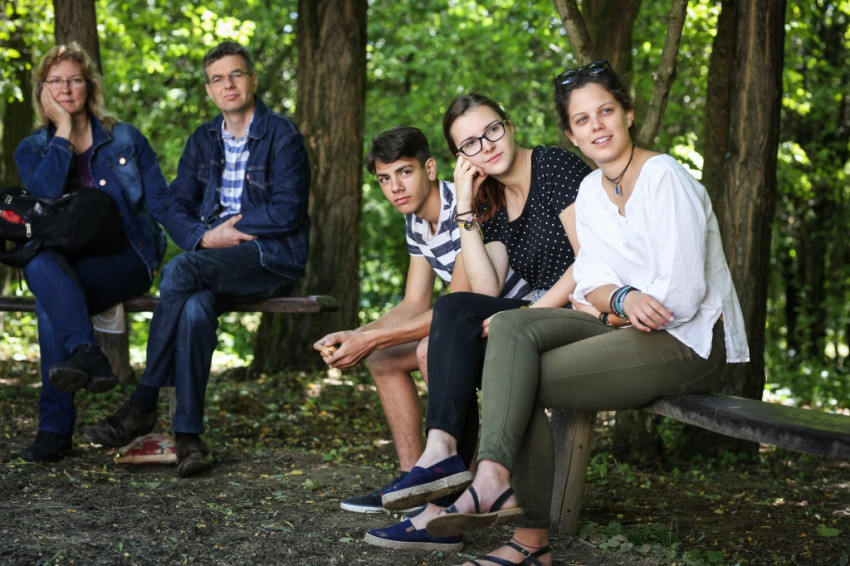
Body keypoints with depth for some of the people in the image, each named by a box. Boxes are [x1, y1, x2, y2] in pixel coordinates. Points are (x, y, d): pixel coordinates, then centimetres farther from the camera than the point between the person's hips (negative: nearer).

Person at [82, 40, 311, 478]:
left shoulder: (282, 136, 0)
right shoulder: (203, 141, 18)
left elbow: (287, 212, -10)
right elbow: (175, 208, 11)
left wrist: (229, 227, -7)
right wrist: (204, 236, -10)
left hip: (272, 257, -4)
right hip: (213, 261, 5)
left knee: (181, 271, -32)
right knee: (195, 307, -32)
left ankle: (142, 405, -24)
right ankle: (188, 435, -31)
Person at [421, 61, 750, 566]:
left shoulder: (664, 178, -12)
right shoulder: (591, 190, 13)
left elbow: (681, 295, -18)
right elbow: (592, 284, 7)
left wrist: (605, 302, -5)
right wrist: (623, 299, -15)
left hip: (690, 341, -8)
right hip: (626, 328, 8)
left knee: (517, 382, -19)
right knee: (510, 326, -16)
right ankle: (494, 479, -28)